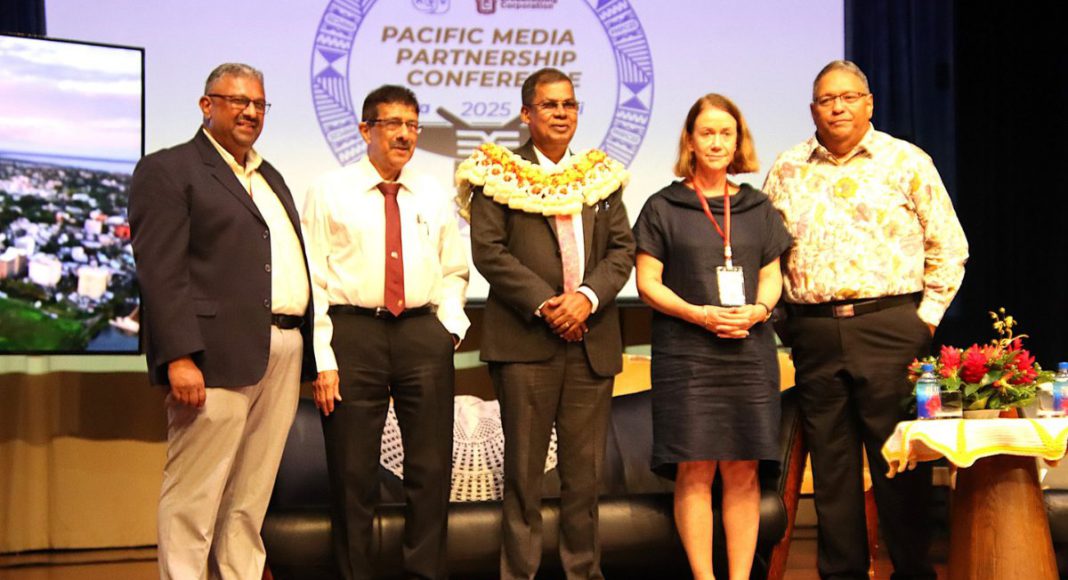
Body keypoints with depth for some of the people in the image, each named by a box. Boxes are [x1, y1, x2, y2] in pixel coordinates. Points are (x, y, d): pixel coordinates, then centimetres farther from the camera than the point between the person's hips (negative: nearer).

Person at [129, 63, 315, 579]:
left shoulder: (270, 178, 24)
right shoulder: (167, 170, -1)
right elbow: (160, 272, -10)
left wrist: (304, 349, 13)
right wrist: (179, 356, -19)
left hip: (282, 353, 7)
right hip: (218, 355, -7)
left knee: (250, 498, 9)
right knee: (194, 497, -5)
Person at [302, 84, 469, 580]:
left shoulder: (434, 198, 13)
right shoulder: (329, 192, 2)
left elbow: (454, 272, 20)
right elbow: (312, 279, -2)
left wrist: (450, 325, 2)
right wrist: (322, 358, -10)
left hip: (424, 335, 3)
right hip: (352, 332, -3)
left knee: (432, 468, 5)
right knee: (352, 473, 2)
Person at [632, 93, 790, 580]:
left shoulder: (758, 208, 14)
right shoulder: (663, 208, 4)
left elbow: (772, 278, 14)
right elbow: (648, 283, 0)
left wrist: (756, 310, -8)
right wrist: (700, 314, -14)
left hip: (749, 351, 3)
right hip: (685, 353, -3)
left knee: (742, 471, 1)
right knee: (694, 471, -5)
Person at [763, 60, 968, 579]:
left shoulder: (907, 162, 4)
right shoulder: (787, 171, 11)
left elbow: (948, 248, 5)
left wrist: (926, 316, -1)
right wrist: (781, 314, 6)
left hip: (889, 327, -2)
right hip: (814, 334, 3)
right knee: (831, 460, 6)